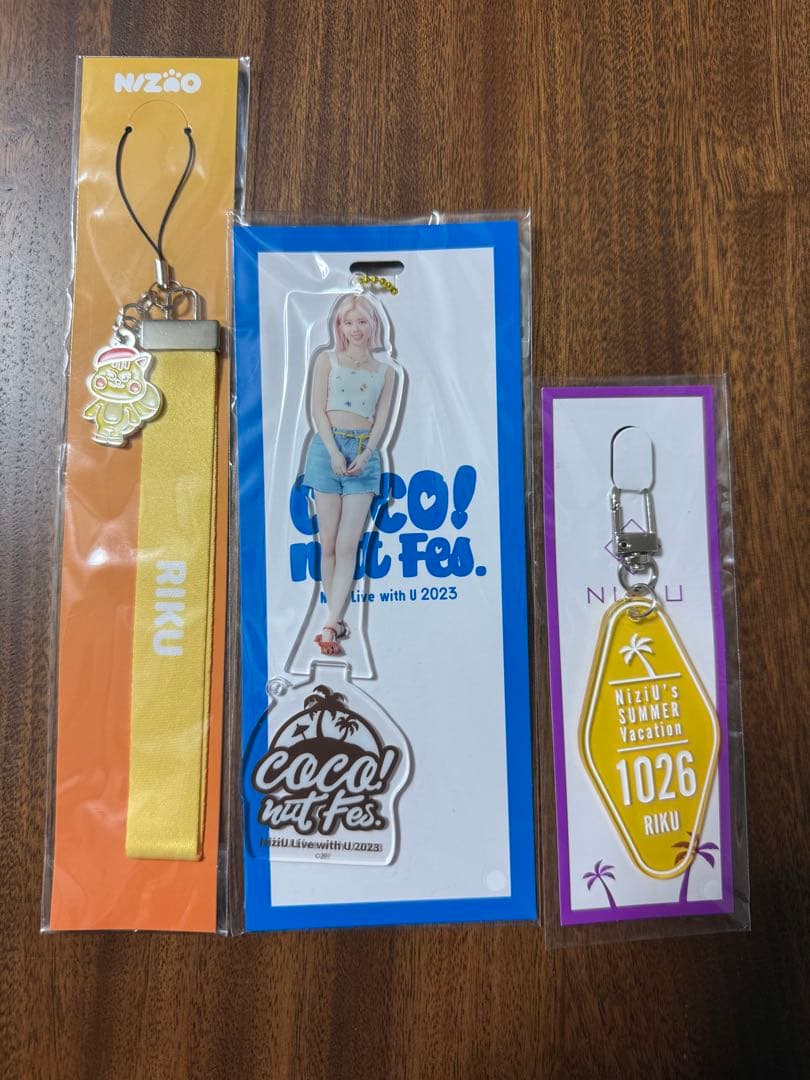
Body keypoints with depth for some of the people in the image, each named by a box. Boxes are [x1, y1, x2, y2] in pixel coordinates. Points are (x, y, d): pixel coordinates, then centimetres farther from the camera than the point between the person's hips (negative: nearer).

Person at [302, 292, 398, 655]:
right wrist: (334, 451, -13)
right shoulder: (327, 359, 9)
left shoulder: (386, 371, 14)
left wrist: (366, 454, -12)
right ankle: (337, 621, 12)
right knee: (328, 542, 1)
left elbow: (381, 419, 6)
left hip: (365, 454, 1)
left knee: (348, 544, -7)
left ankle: (329, 626, -7)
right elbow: (318, 409, 0)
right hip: (328, 447, -1)